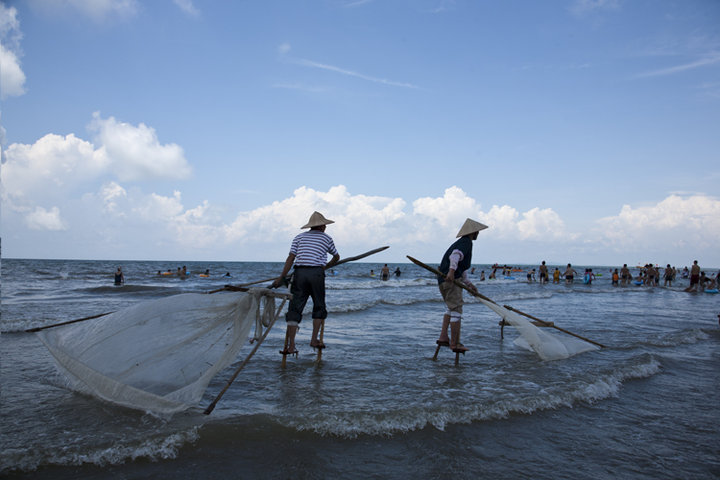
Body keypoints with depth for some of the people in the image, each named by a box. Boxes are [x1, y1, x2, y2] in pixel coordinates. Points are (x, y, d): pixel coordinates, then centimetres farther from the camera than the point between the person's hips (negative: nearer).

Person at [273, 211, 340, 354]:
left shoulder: (299, 238, 17)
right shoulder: (327, 238, 16)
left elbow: (290, 258, 5)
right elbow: (336, 257, 29)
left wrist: (281, 277, 5)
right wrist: (326, 267, 47)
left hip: (300, 273, 1)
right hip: (316, 273, -1)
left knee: (295, 308, 1)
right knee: (319, 307, 16)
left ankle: (291, 345, -5)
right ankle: (314, 340, 12)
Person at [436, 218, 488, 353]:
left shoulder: (461, 242, 27)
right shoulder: (466, 242, -5)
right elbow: (455, 255, -26)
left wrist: (469, 284, 30)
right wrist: (451, 271, -39)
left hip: (444, 281, 10)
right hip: (451, 281, -10)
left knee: (451, 308, 22)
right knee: (456, 310, -7)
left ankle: (443, 337, 20)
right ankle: (455, 343, -5)